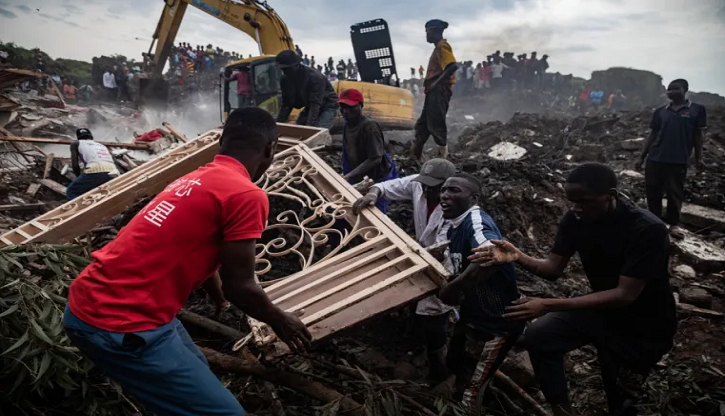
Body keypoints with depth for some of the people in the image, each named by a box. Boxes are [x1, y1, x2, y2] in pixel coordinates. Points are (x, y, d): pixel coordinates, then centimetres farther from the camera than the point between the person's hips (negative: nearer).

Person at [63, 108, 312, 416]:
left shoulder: (195, 179, 13)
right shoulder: (248, 195, -15)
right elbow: (239, 286, -10)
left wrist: (219, 297, 46)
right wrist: (279, 321, 9)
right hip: (120, 326, -10)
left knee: (195, 375, 25)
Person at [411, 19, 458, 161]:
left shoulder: (442, 46, -8)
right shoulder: (438, 47, 21)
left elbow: (453, 66, -22)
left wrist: (436, 83, -22)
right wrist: (428, 85, 12)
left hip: (439, 90, -10)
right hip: (434, 91, 10)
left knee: (436, 124, -10)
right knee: (423, 123, 10)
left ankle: (443, 156, -4)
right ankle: (415, 156, 15)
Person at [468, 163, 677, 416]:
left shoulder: (647, 230, -31)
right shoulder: (575, 219, -14)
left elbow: (625, 295, -33)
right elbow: (553, 269, -8)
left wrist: (549, 305, -40)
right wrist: (517, 257, -31)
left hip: (645, 325, -5)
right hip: (602, 306, 5)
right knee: (538, 338, -11)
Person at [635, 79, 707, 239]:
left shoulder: (697, 109, 2)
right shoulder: (660, 111, 9)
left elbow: (698, 135, 4)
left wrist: (698, 157, 0)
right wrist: (642, 157, 8)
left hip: (678, 161, -3)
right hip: (654, 159, 3)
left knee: (675, 193, 4)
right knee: (653, 192, 6)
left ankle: (674, 224, 18)